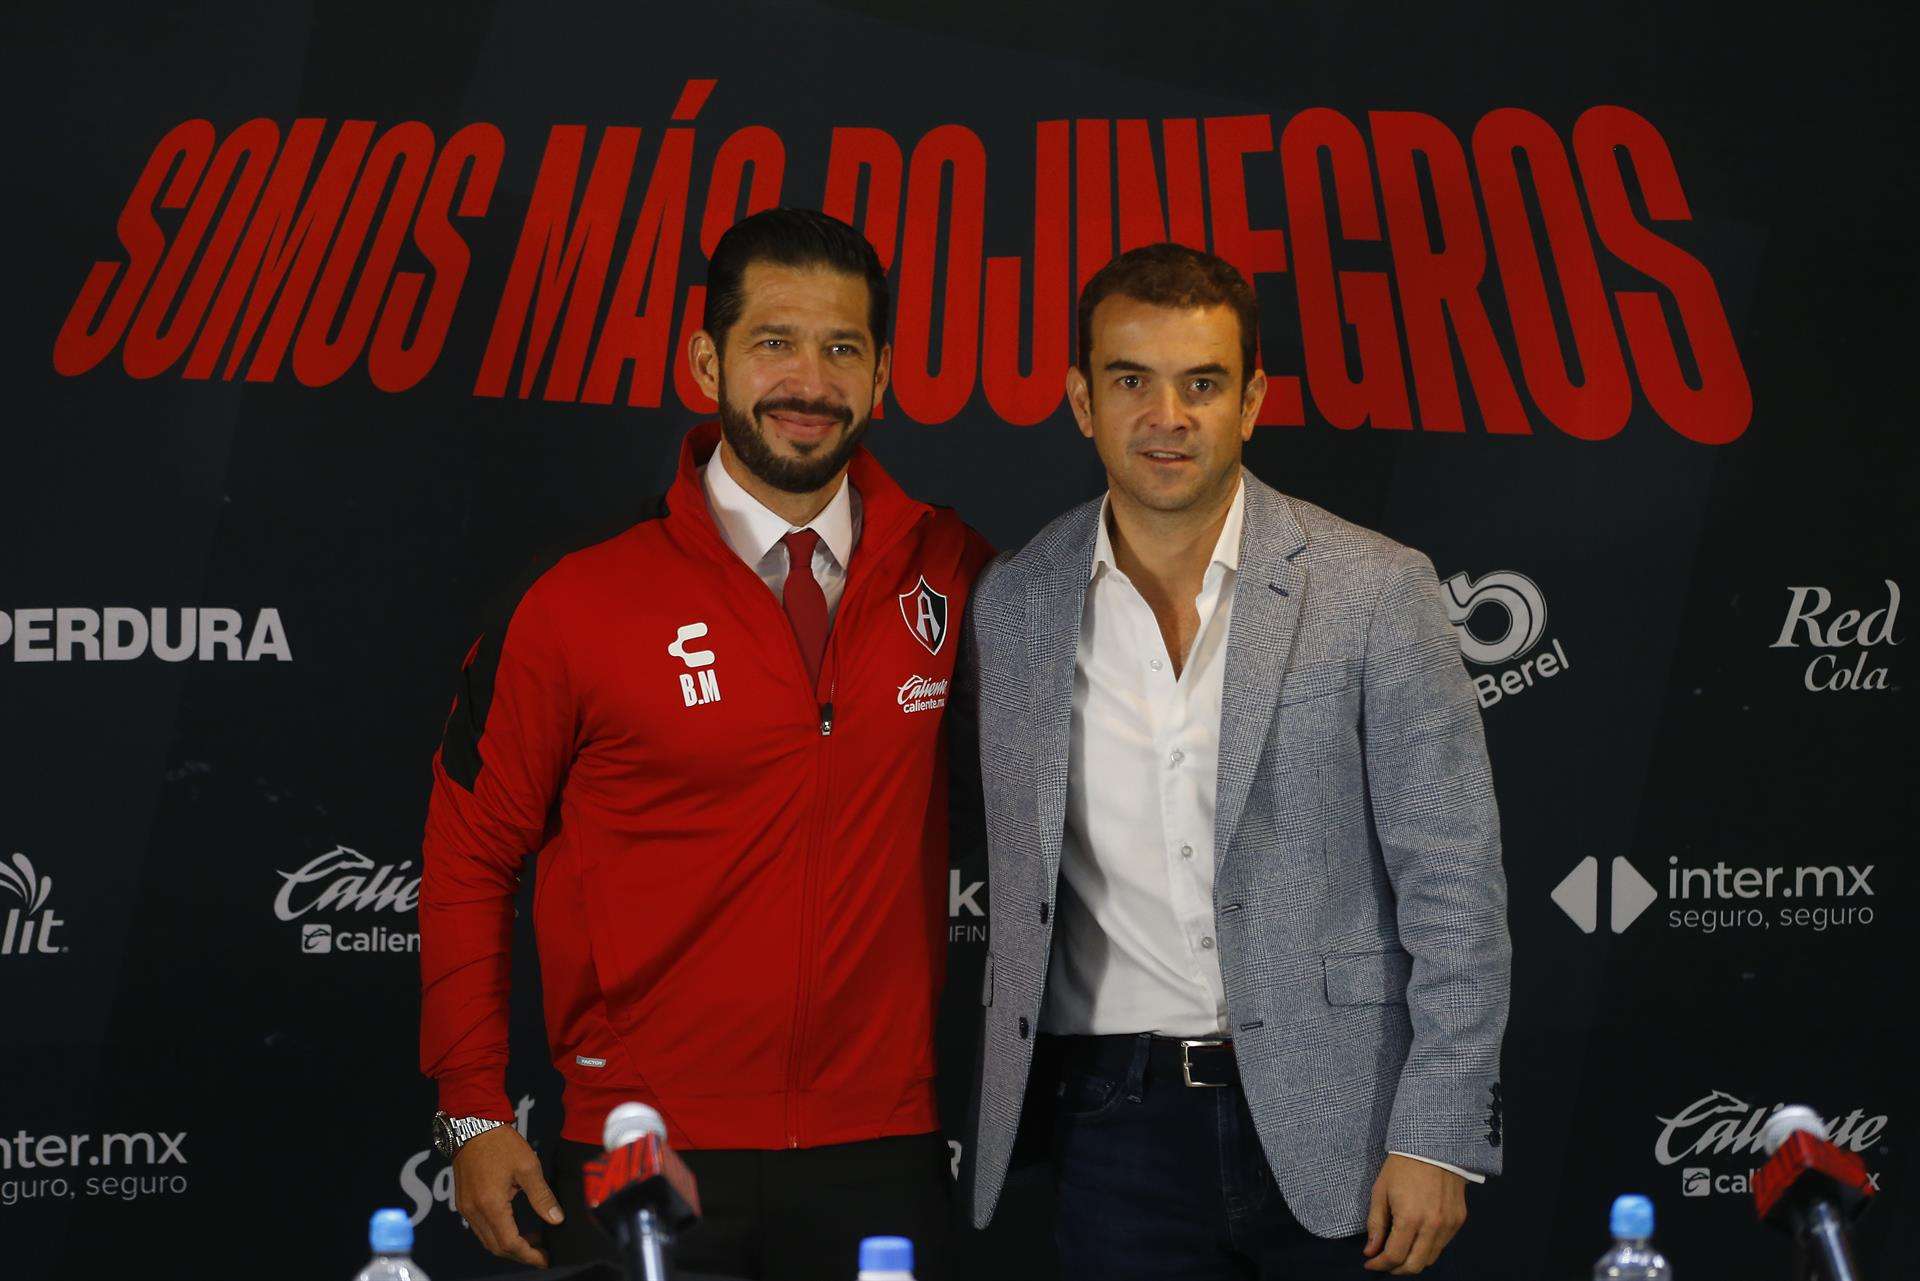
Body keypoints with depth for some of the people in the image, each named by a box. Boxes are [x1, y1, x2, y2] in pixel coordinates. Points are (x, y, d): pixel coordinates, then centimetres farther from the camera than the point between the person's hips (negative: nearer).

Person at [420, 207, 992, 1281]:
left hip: (881, 1157, 2)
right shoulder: (579, 609, -4)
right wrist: (475, 1112, -1)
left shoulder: (946, 571, 2)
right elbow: (469, 863, 4)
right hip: (643, 1161, -2)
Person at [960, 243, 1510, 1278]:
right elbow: (1013, 891, 11)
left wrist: (1437, 1141, -10)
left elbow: (1453, 883, -5)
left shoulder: (1375, 590, -4)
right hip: (1117, 1122, 2)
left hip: (1331, 1115, -2)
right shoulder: (1010, 605, 4)